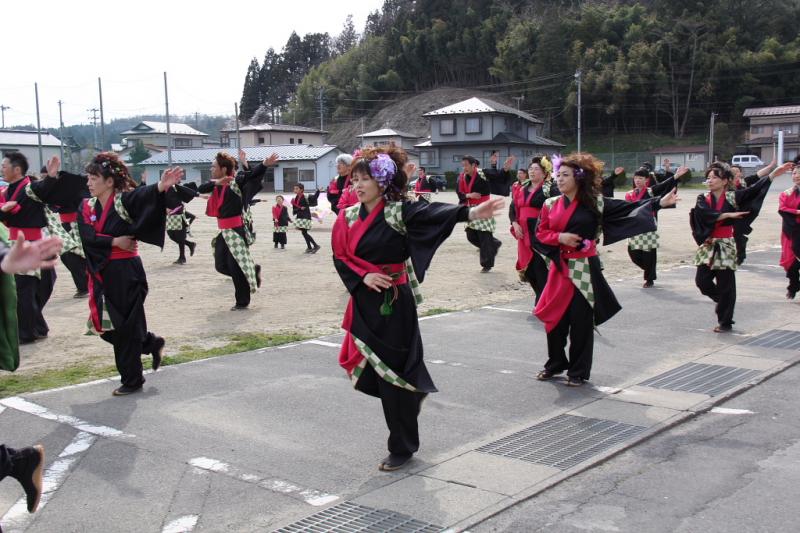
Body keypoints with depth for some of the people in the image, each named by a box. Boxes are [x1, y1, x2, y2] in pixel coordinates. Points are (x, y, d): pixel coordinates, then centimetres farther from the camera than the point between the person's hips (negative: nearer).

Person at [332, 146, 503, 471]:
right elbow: (340, 257, 6)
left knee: (393, 371, -1)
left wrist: (472, 212, -44)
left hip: (394, 301, -5)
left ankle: (402, 448, 14)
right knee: (369, 370, 12)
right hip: (364, 302, 5)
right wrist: (363, 276, -13)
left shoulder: (398, 211, -11)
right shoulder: (348, 218, 5)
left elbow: (434, 213, -27)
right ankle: (413, 393, 43)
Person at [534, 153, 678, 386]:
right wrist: (559, 237, -12)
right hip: (560, 268, 3)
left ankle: (578, 371, 13)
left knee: (581, 321, 0)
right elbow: (540, 233, 6)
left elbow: (629, 208, -4)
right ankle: (555, 364, 26)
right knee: (554, 318, 6)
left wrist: (659, 202, -14)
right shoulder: (551, 204, 6)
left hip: (584, 269, -3)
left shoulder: (594, 202, -2)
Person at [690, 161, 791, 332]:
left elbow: (754, 190, -10)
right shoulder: (703, 199, 2)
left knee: (725, 285, 0)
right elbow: (706, 214, -17)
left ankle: (725, 322, 12)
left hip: (726, 246, -2)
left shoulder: (732, 197, 0)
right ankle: (721, 300, 29)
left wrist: (774, 173, -17)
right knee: (702, 280, -3)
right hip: (707, 246, 2)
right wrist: (728, 214, -20)